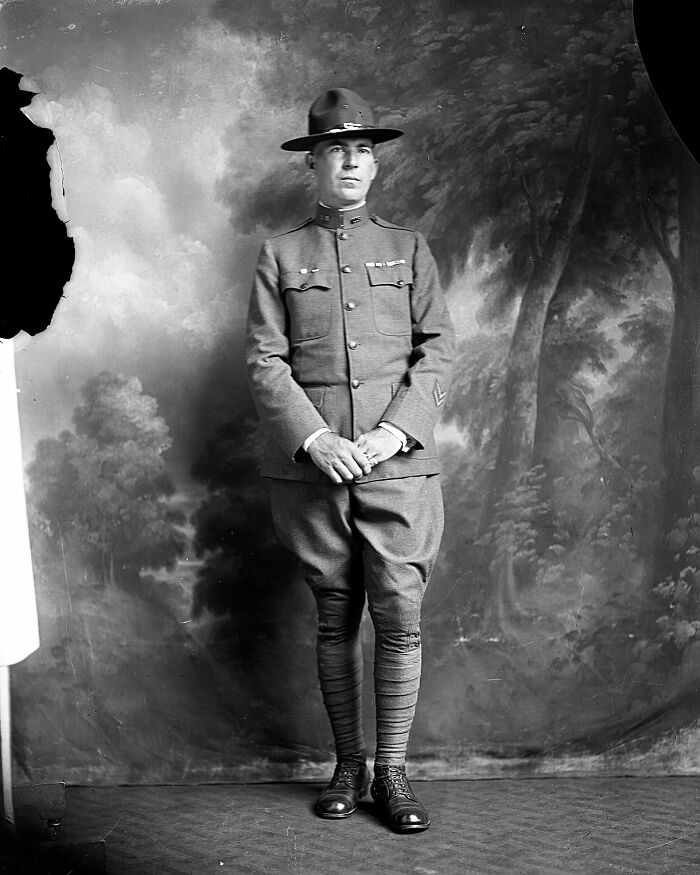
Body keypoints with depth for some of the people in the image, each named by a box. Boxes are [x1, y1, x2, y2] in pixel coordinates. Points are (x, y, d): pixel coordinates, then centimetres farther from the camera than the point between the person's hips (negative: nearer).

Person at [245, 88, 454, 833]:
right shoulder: (281, 255, 9)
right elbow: (264, 362, 1)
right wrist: (314, 440, -13)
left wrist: (394, 432, -10)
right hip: (310, 465, 0)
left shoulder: (408, 249, 12)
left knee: (399, 615, -4)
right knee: (334, 619, 8)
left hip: (398, 463, 0)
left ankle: (391, 772, 8)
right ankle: (347, 766, 21)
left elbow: (437, 350, 5)